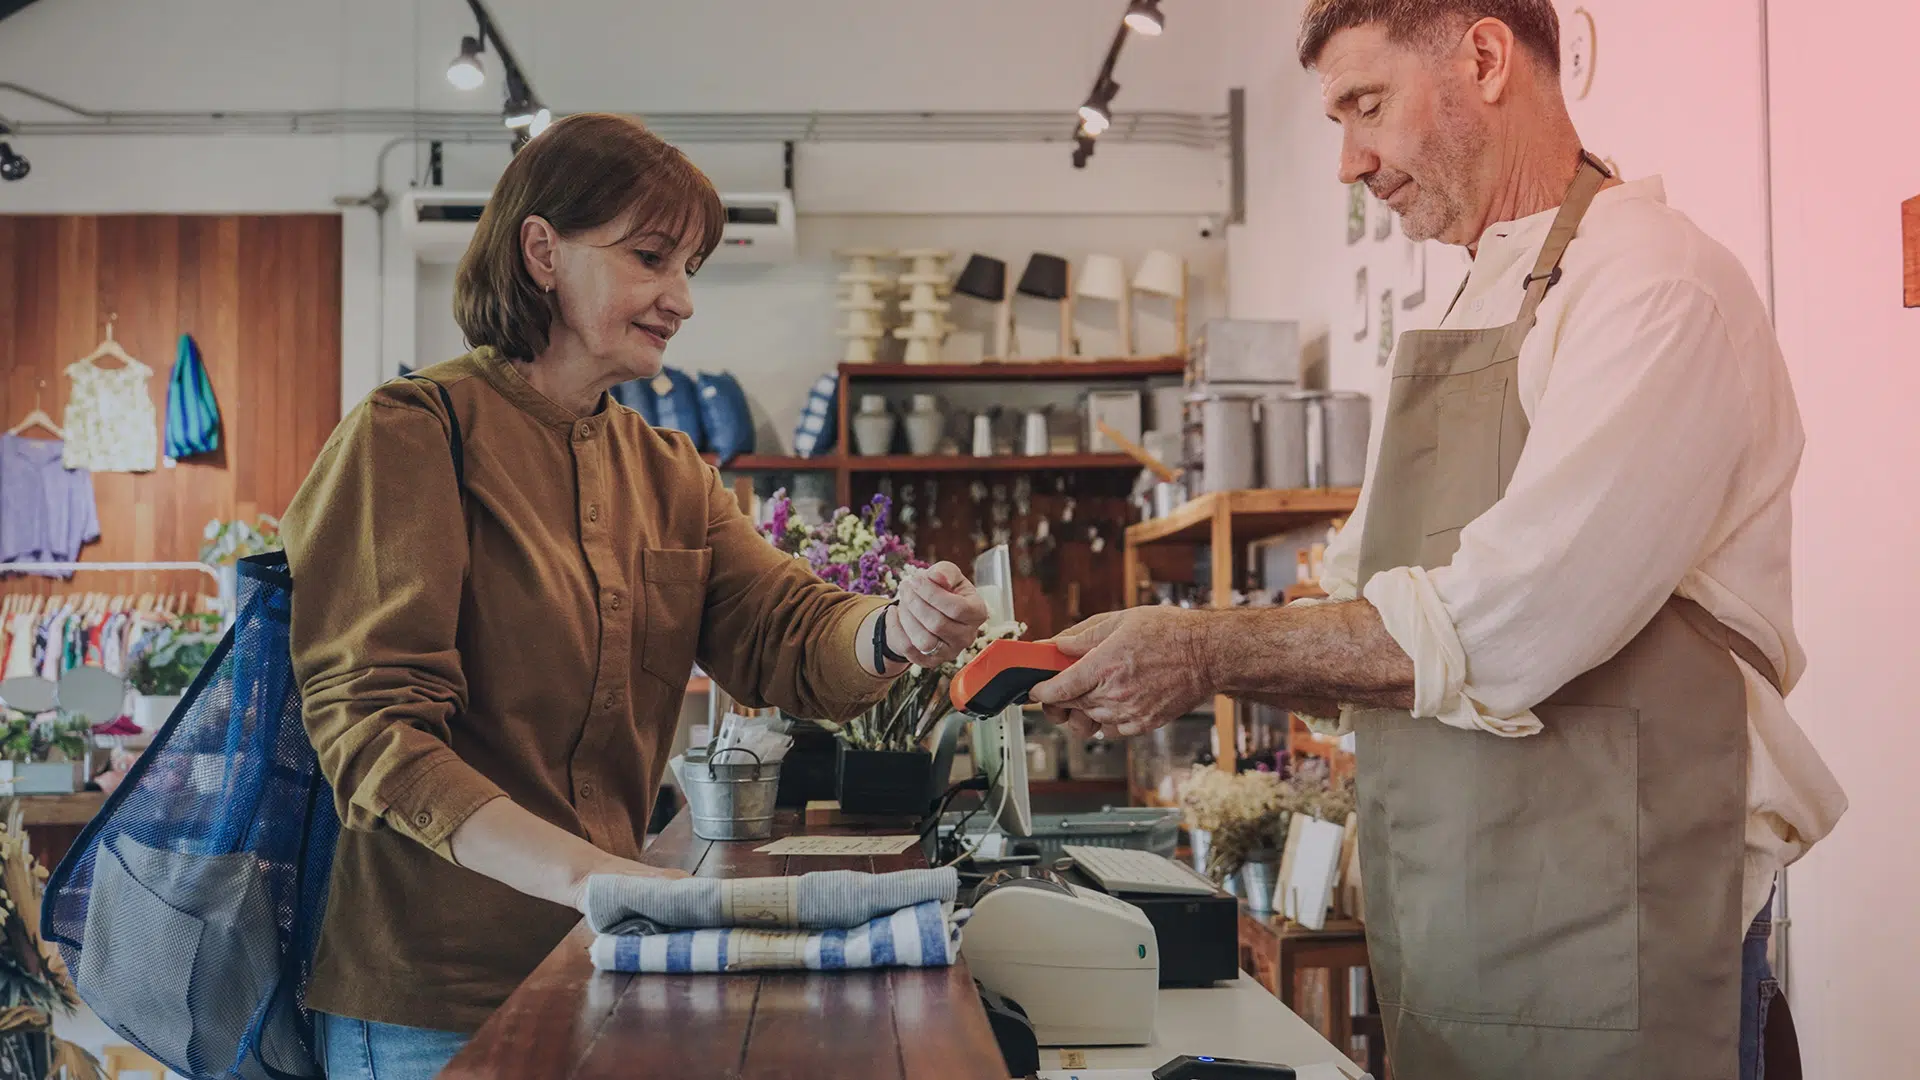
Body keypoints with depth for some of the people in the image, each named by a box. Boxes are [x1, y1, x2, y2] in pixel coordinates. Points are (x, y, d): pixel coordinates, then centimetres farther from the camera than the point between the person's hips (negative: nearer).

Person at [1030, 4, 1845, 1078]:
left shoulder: (1662, 285, -13)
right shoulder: (1470, 315, 17)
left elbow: (1504, 625, -23)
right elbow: (1364, 615, 14)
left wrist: (1210, 650, -18)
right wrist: (1152, 661, -1)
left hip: (1605, 944, -8)